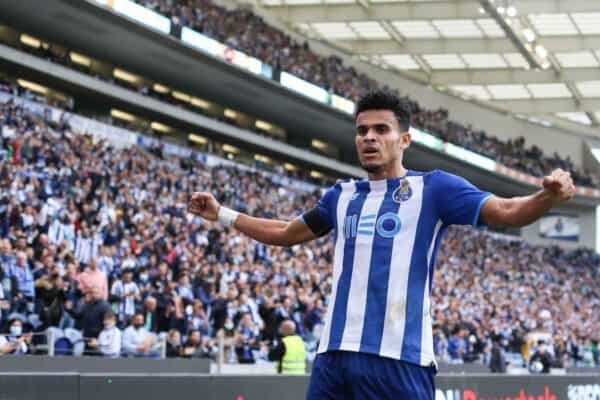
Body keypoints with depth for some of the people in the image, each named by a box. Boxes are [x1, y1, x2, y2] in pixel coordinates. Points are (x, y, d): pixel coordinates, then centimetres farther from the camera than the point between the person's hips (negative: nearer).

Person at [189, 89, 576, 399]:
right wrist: (221, 213, 35)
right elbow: (285, 233, 35)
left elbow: (507, 211, -10)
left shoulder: (433, 187, 2)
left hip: (399, 357, -6)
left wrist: (548, 197, -30)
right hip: (335, 353, 6)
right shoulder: (342, 195, 19)